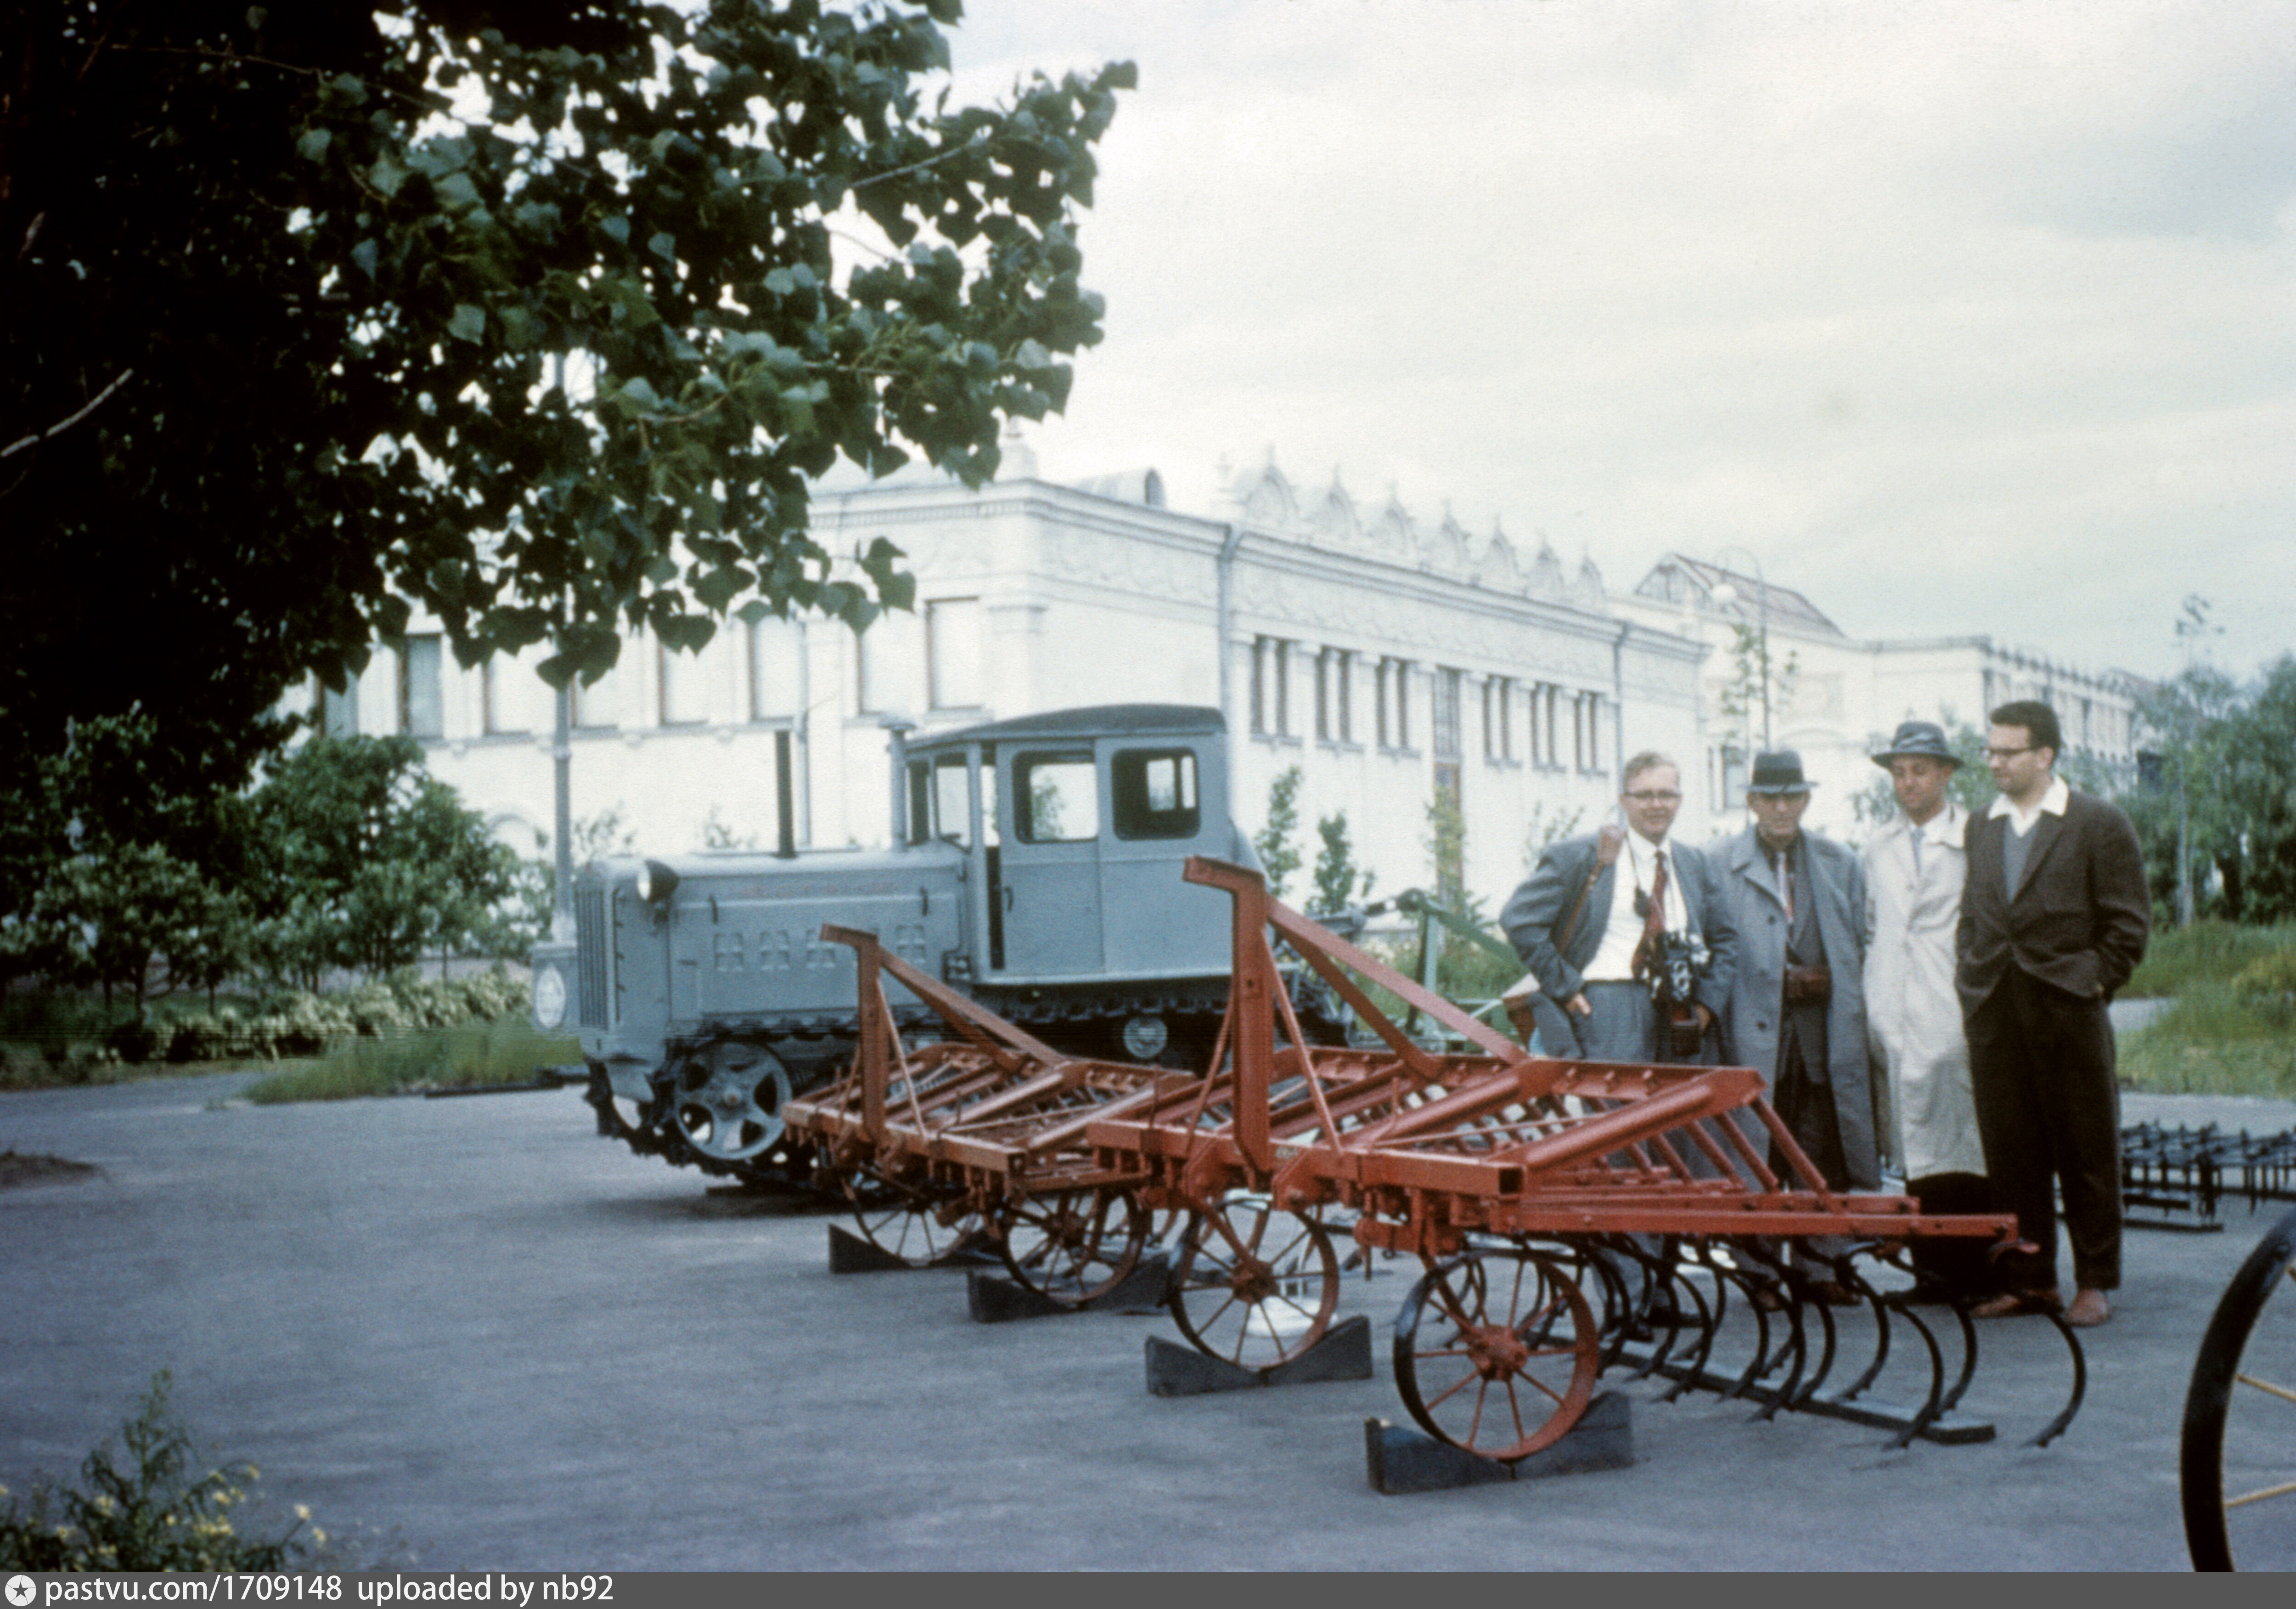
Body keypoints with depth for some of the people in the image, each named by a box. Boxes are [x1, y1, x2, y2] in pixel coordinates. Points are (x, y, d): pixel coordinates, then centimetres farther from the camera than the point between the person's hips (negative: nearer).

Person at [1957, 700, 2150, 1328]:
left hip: (2068, 1015, -4)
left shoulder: (2100, 824, -1)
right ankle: (2029, 1279, 13)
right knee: (2010, 1153, 5)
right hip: (1994, 1017, 4)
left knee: (2086, 1152, 3)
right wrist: (1968, 987, 10)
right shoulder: (1981, 827, 14)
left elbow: (2128, 924, -1)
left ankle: (2095, 1281, 12)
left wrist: (2090, 985, -7)